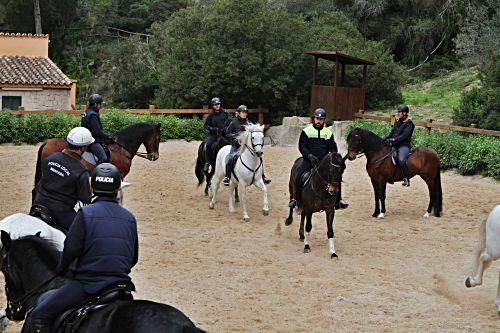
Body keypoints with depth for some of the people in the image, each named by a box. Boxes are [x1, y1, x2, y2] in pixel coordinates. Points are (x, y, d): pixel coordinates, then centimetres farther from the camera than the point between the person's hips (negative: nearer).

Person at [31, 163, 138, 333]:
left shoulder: (86, 213, -8)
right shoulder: (129, 218, 8)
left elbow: (71, 249, -12)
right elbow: (133, 258, 15)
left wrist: (62, 269, 8)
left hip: (88, 282, -6)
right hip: (122, 283, 6)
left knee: (40, 314, -2)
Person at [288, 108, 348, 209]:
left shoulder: (328, 133, 11)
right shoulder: (306, 131, 3)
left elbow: (333, 148, 14)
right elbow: (302, 146, -2)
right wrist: (310, 156, -18)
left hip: (324, 162, 2)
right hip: (309, 160, -2)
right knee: (298, 177, -20)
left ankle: (338, 201, 2)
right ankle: (296, 199, -3)